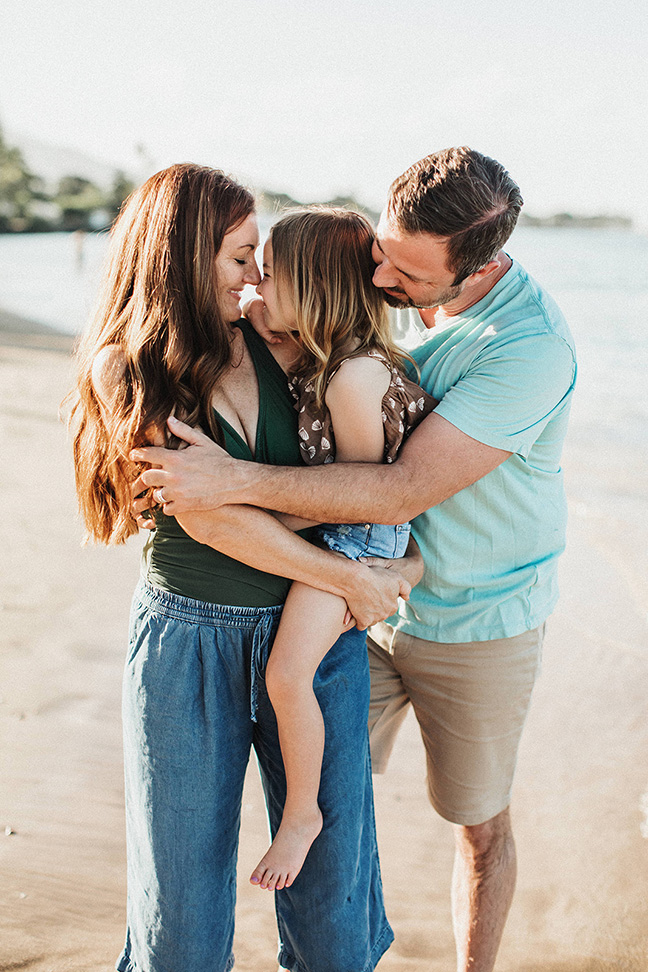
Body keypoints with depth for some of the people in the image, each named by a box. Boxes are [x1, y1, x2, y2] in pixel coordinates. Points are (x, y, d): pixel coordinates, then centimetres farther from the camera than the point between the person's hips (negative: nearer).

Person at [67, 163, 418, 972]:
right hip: (188, 639, -3)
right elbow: (212, 515, -16)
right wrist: (350, 579, -15)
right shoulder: (123, 372, -8)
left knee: (331, 879, 10)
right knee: (183, 890, 12)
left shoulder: (275, 344, 2)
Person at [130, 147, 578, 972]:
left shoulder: (532, 346, -28)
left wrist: (235, 481, -37)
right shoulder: (378, 287, -9)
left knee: (479, 824, 15)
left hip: (474, 625, -4)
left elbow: (404, 489, -33)